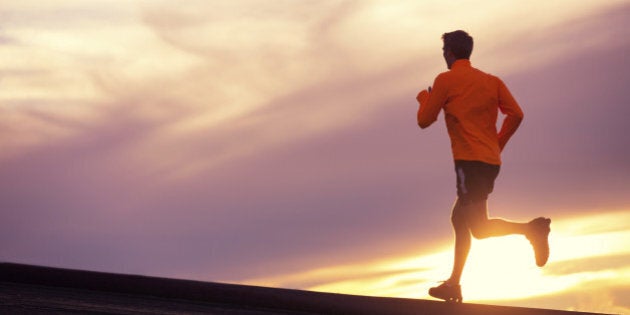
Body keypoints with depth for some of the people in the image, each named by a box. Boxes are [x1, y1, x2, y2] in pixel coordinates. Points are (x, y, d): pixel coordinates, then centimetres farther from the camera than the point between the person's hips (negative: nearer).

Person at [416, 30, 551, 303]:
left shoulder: (446, 80, -1)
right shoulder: (491, 81, 15)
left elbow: (424, 121, 2)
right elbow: (516, 114, 5)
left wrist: (423, 97, 22)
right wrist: (498, 144, 16)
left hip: (469, 160, -7)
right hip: (491, 162, 8)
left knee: (479, 228, -13)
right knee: (459, 218, 16)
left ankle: (532, 229, -33)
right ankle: (454, 284, 17)